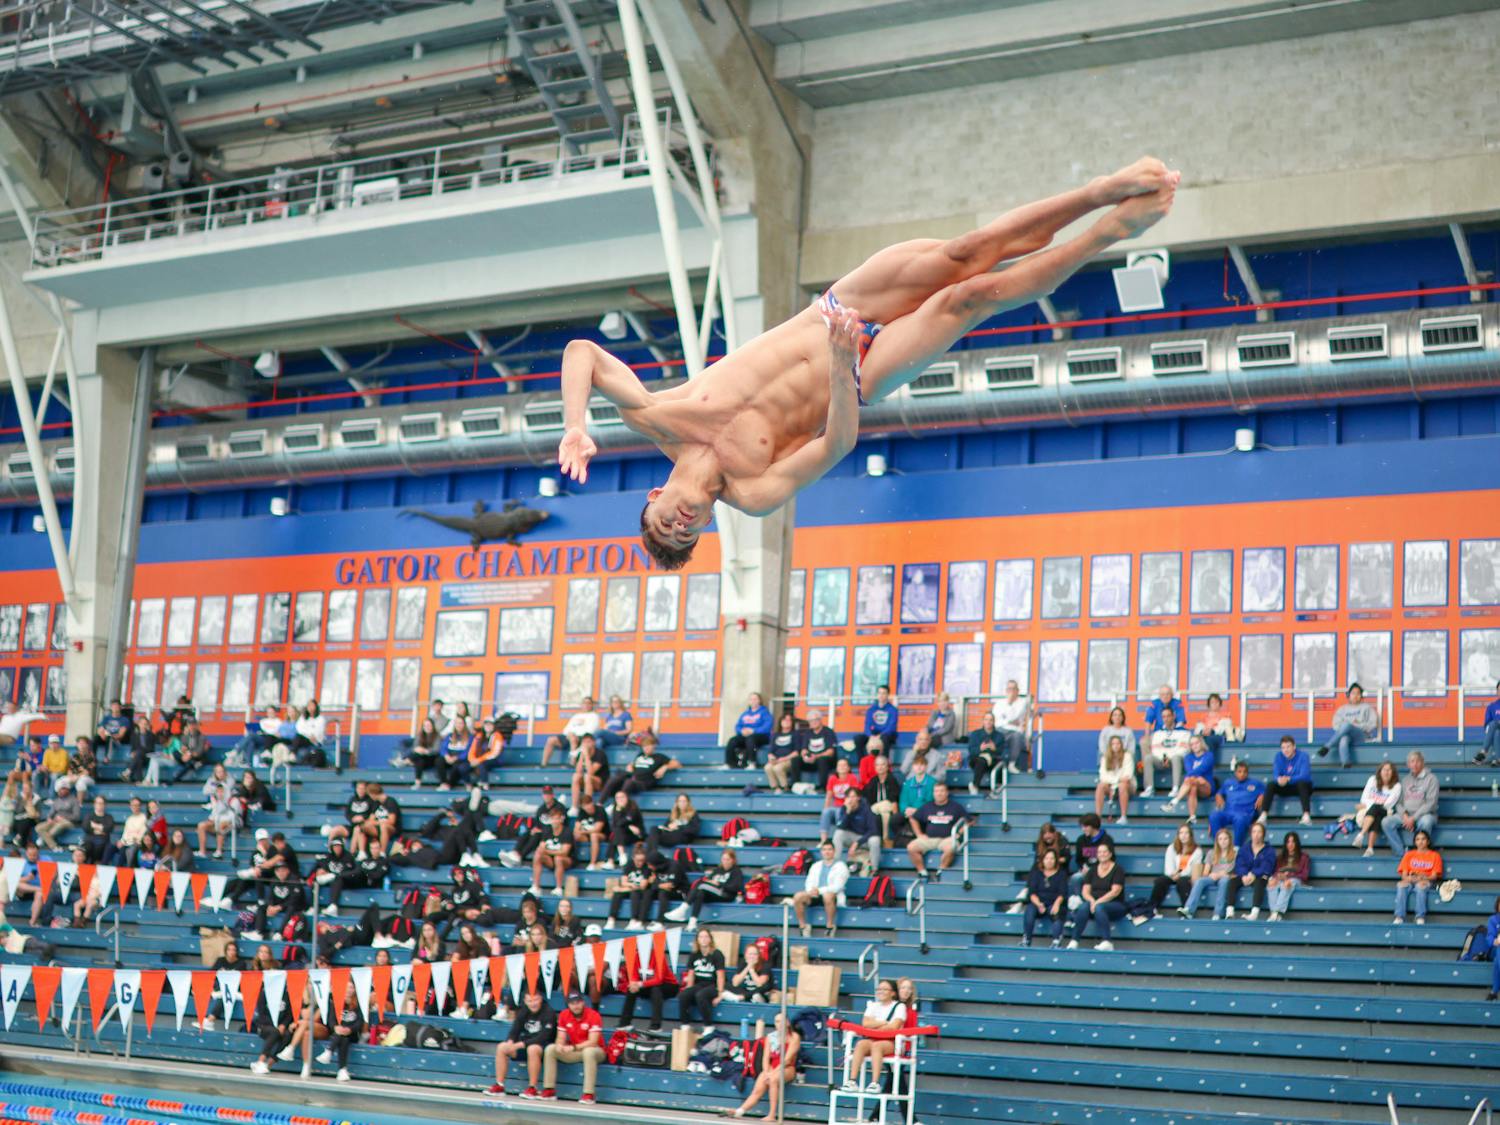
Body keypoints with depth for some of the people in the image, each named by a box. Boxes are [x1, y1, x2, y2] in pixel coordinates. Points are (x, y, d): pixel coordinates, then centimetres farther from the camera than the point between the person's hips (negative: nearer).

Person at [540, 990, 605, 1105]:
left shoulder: (593, 1016, -18)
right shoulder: (564, 1015, -2)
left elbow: (592, 1042, -24)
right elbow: (561, 1038, -1)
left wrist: (573, 1047, -33)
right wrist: (559, 1045, -25)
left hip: (594, 1050, -5)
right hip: (574, 1052, 5)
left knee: (589, 1052, -39)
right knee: (550, 1049, -11)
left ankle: (589, 1095, -37)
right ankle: (549, 1090, -10)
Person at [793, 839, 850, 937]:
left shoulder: (840, 866, 4)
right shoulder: (816, 866, 20)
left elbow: (837, 886, -9)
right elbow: (809, 882, 11)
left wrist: (820, 891, -21)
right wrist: (811, 890, -15)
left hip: (833, 895, -4)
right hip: (815, 896, 4)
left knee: (827, 896, -41)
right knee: (798, 896, -24)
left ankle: (830, 926, -23)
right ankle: (803, 926, -11)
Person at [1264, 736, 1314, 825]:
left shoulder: (1303, 756, -13)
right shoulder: (1279, 757, -2)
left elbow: (1304, 776, -24)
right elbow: (1275, 775, -12)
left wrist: (1288, 779, -40)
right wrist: (1279, 779, -37)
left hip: (1302, 787, -3)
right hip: (1285, 788, 3)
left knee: (1302, 783, -36)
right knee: (1270, 784, -23)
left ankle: (1306, 815, -47)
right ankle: (1263, 816, -29)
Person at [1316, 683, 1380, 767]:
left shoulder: (1366, 708, 17)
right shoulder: (1343, 709, 23)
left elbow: (1373, 724, 6)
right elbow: (1336, 725, 14)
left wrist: (1358, 725, -9)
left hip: (1361, 736, -2)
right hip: (1346, 734, 2)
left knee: (1346, 725, -36)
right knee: (1344, 740, -40)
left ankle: (1327, 746, -38)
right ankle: (1345, 763, -52)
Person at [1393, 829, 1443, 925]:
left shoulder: (1434, 855, 14)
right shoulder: (1409, 854, 20)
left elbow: (1434, 876, 3)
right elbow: (1403, 874, 10)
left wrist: (1423, 878, -17)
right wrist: (1409, 878, -14)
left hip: (1426, 882, -2)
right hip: (1410, 882, 2)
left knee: (1420, 886, -40)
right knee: (1401, 885, -35)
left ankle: (1421, 917, -43)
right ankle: (1399, 917, -41)